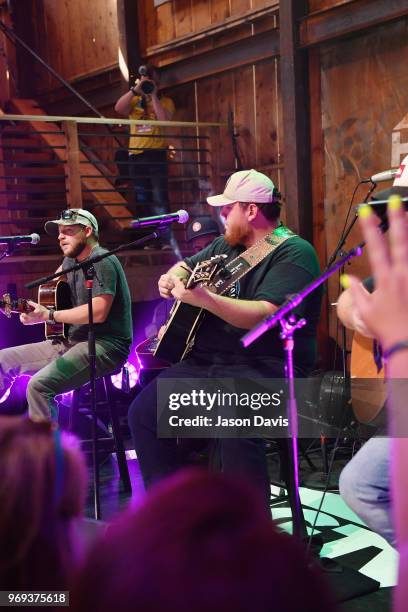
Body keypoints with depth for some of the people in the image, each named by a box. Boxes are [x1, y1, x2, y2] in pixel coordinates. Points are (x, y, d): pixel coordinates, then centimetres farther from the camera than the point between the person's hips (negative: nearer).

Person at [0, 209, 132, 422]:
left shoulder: (102, 261, -13)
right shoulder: (72, 261, 15)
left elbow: (99, 312, -24)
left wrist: (48, 315, -20)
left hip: (104, 345, -10)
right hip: (73, 340, 10)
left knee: (39, 385, -30)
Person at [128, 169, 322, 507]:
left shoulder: (293, 252, -10)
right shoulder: (225, 245, 16)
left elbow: (265, 315, -24)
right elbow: (182, 267, 30)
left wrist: (204, 299, -33)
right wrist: (170, 280, 5)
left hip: (267, 365, -8)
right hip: (207, 361, 8)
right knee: (144, 411, -3)